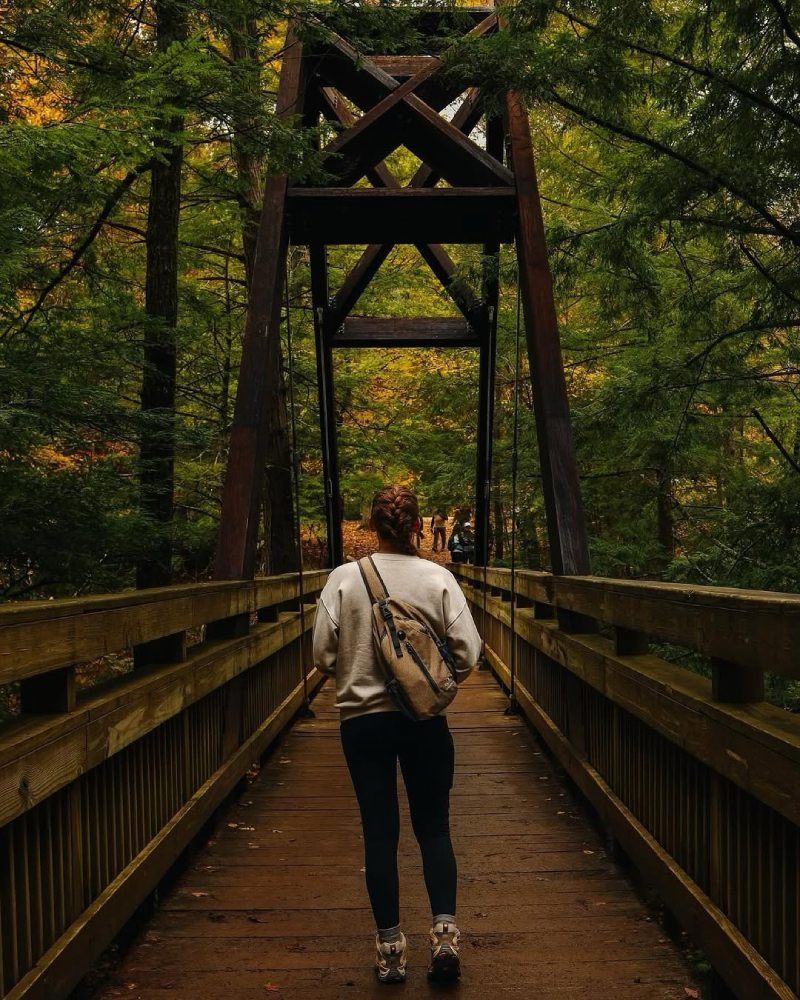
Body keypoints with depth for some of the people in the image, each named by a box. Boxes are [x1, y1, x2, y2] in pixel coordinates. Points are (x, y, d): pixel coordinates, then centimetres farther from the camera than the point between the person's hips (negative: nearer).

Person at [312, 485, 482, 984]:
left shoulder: (344, 578, -8)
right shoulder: (438, 578, -8)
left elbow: (323, 653, -6)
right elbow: (467, 653, -8)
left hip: (363, 718, 0)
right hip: (426, 720, 0)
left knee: (380, 832, 10)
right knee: (434, 826, 15)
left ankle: (391, 948, 18)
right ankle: (445, 931, 6)